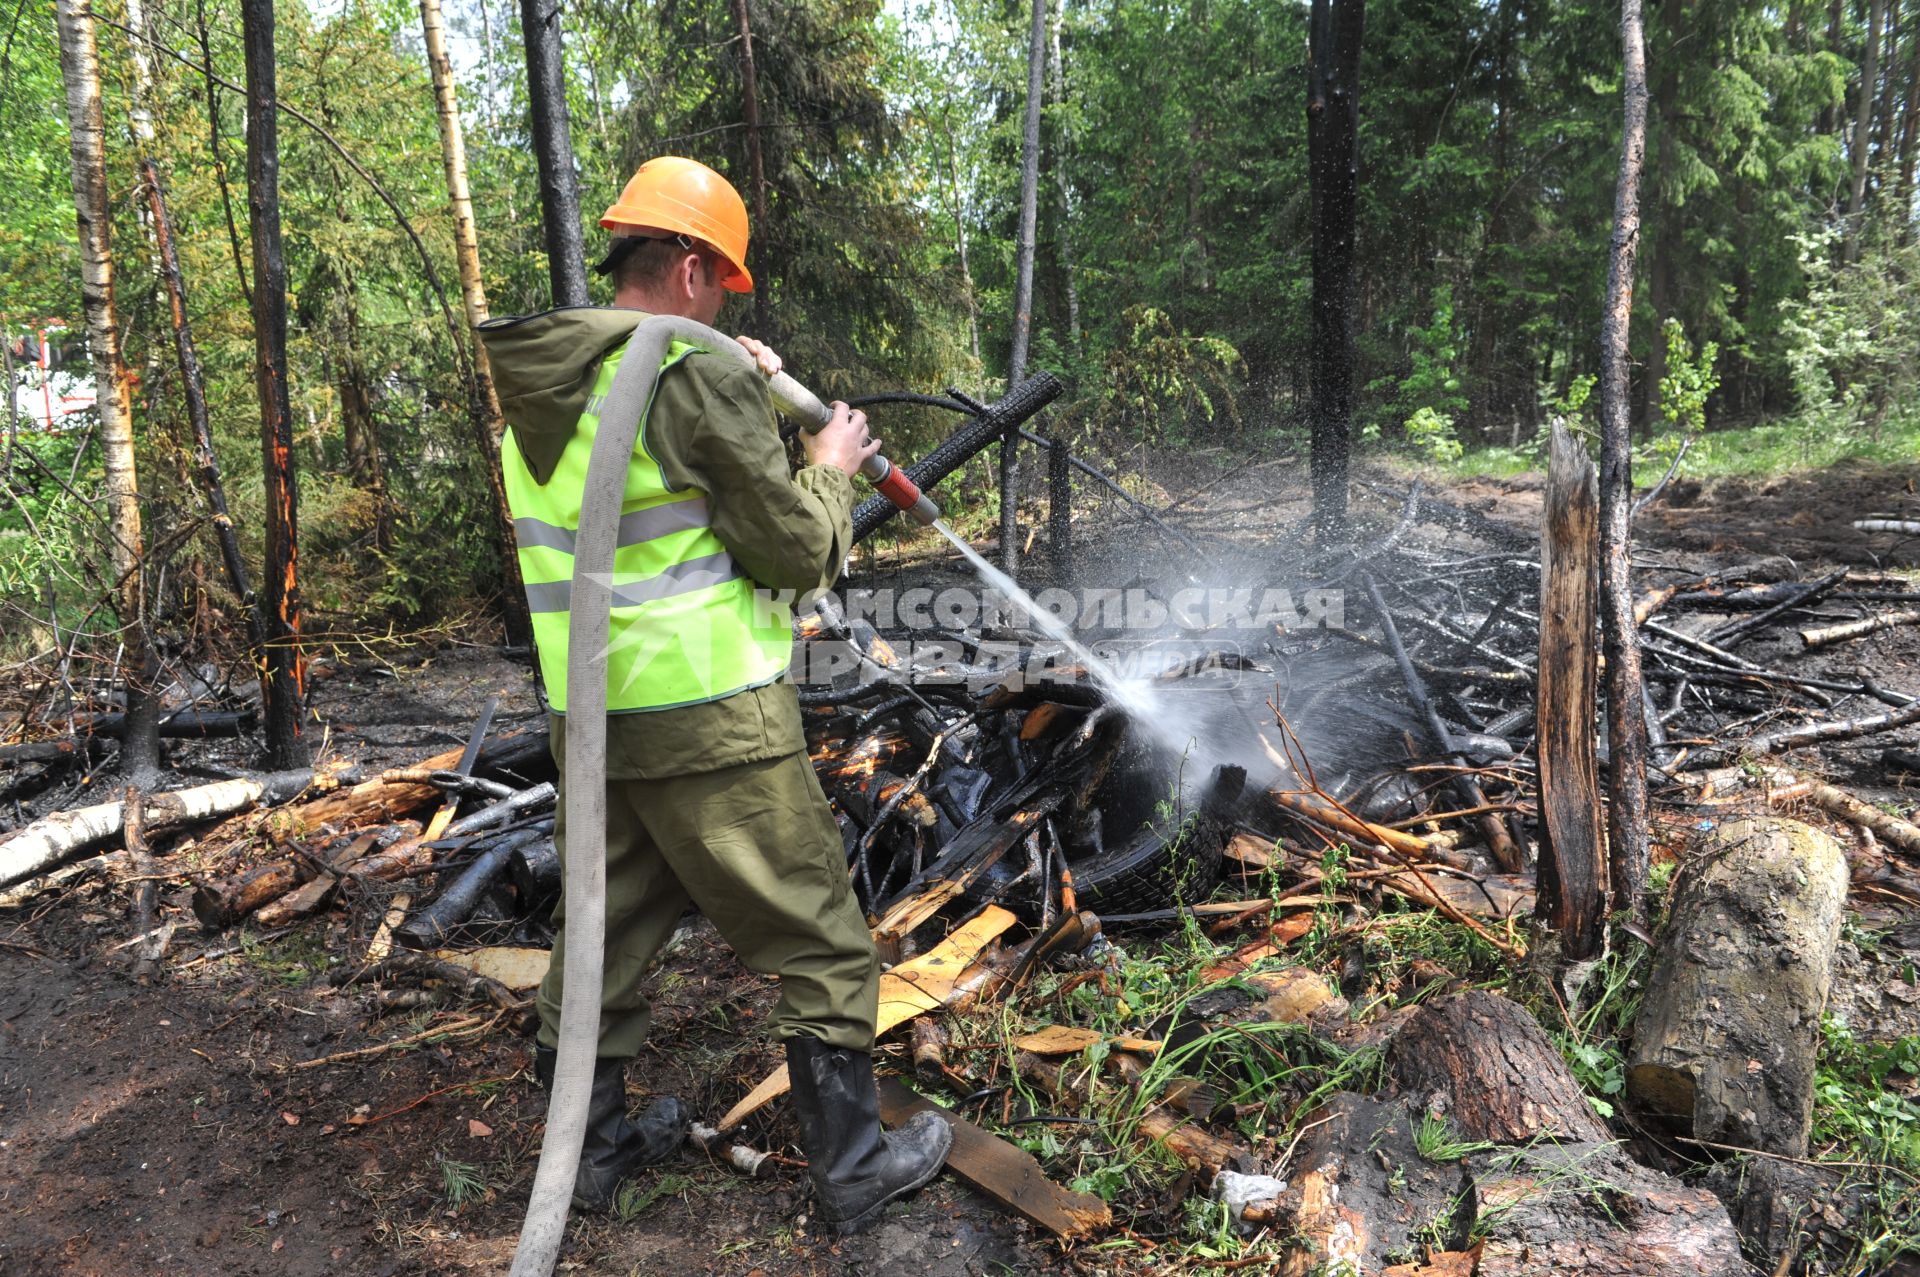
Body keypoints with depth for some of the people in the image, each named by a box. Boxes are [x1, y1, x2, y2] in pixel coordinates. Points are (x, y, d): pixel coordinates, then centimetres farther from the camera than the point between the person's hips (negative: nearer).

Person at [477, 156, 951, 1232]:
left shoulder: (539, 389, 8)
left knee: (605, 931, 22)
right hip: (711, 717, -7)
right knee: (820, 941, 8)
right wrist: (829, 470, 7)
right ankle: (856, 1164, 21)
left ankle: (593, 1143, 38)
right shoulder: (700, 371, -15)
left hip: (588, 719, 8)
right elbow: (796, 551, -11)